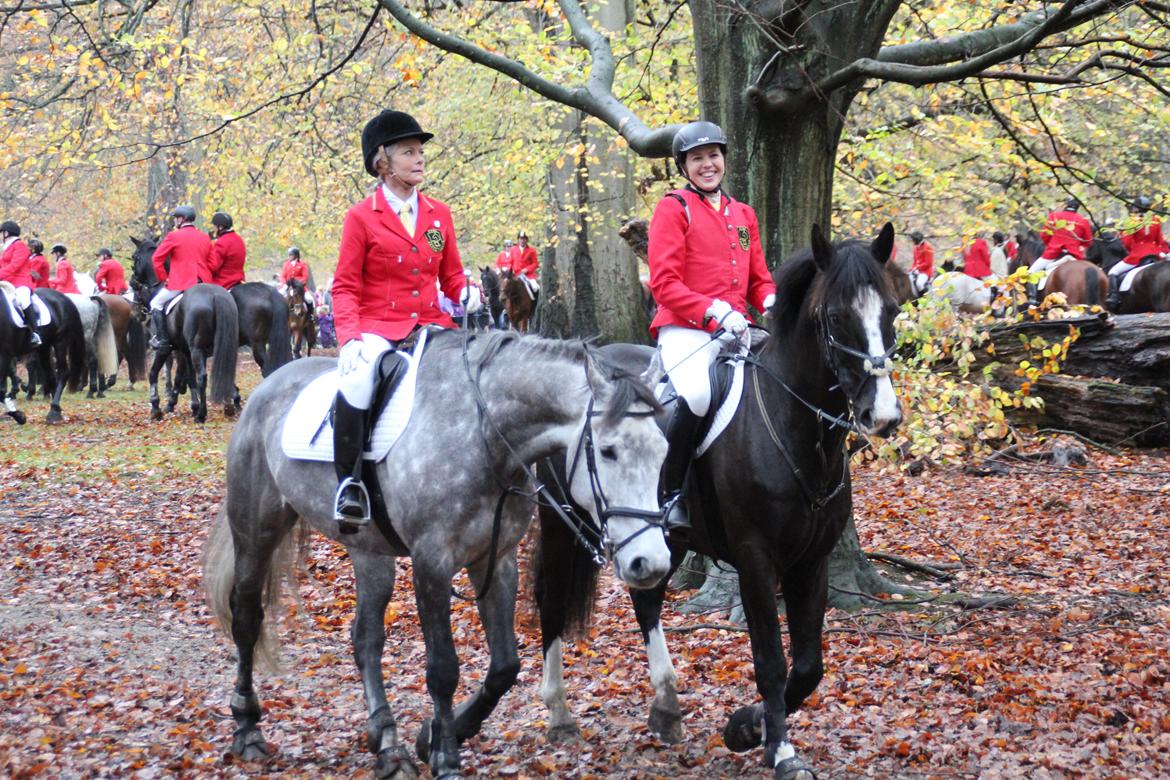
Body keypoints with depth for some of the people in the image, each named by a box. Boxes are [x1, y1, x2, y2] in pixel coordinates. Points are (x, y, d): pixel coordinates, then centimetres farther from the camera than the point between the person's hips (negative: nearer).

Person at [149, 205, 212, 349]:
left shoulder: (174, 236, -5)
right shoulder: (205, 238, 11)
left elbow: (157, 258, -4)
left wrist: (163, 278, 5)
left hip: (180, 283, -6)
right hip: (203, 283, 6)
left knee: (156, 304, 8)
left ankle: (162, 339, -2)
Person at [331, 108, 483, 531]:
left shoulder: (439, 214, 13)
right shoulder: (361, 217, 1)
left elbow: (450, 275, 18)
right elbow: (345, 287, -1)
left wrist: (466, 292, -7)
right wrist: (349, 337, -17)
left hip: (430, 324, 4)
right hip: (378, 327, -4)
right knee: (356, 381, -35)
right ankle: (349, 483, -25)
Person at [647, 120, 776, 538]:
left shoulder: (743, 215, 21)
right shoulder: (674, 209, 2)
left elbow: (758, 279, 23)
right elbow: (663, 282, -7)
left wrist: (772, 302, -2)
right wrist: (715, 311, -20)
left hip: (734, 332, 7)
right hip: (685, 330, -7)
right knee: (696, 396, -33)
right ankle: (668, 494, -18)